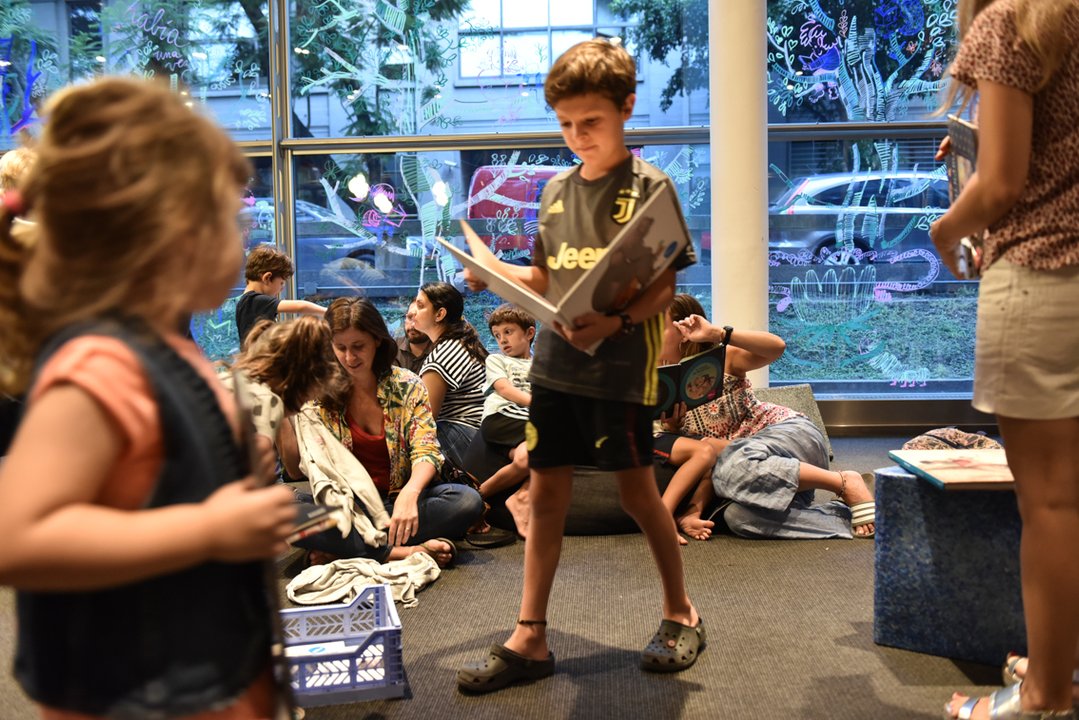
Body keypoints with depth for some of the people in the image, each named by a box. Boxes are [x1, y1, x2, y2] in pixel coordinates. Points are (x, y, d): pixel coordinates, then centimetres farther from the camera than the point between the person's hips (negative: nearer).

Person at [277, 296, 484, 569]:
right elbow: (297, 470, 1)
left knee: (468, 501, -29)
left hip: (402, 497, 0)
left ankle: (345, 550, -25)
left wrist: (409, 494, -34)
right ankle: (402, 552, -30)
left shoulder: (406, 385, -2)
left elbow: (426, 452, -12)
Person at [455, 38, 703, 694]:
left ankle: (681, 613, 28)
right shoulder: (557, 190, 12)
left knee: (638, 492, 6)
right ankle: (530, 639, 14)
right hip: (556, 363, 5)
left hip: (620, 365, -5)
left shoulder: (649, 186, -5)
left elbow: (665, 286, -9)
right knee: (546, 494, 6)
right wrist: (493, 273, 0)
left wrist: (618, 321, -26)